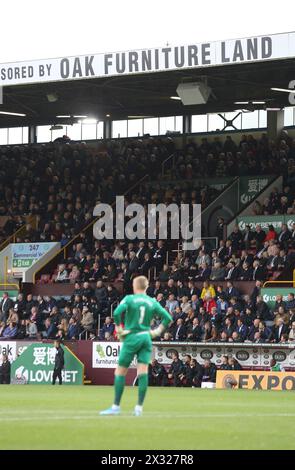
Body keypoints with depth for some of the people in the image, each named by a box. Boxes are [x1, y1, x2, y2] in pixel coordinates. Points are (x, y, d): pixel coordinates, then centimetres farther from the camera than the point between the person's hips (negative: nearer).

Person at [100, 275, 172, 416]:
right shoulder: (152, 302, 8)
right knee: (143, 372, 0)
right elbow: (167, 317, 7)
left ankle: (116, 406, 5)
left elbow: (117, 312, -19)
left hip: (132, 337, -4)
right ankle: (139, 407, -4)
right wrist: (157, 331, 10)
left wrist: (119, 328, -8)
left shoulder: (129, 299, -4)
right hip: (146, 338, 4)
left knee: (120, 372, 4)